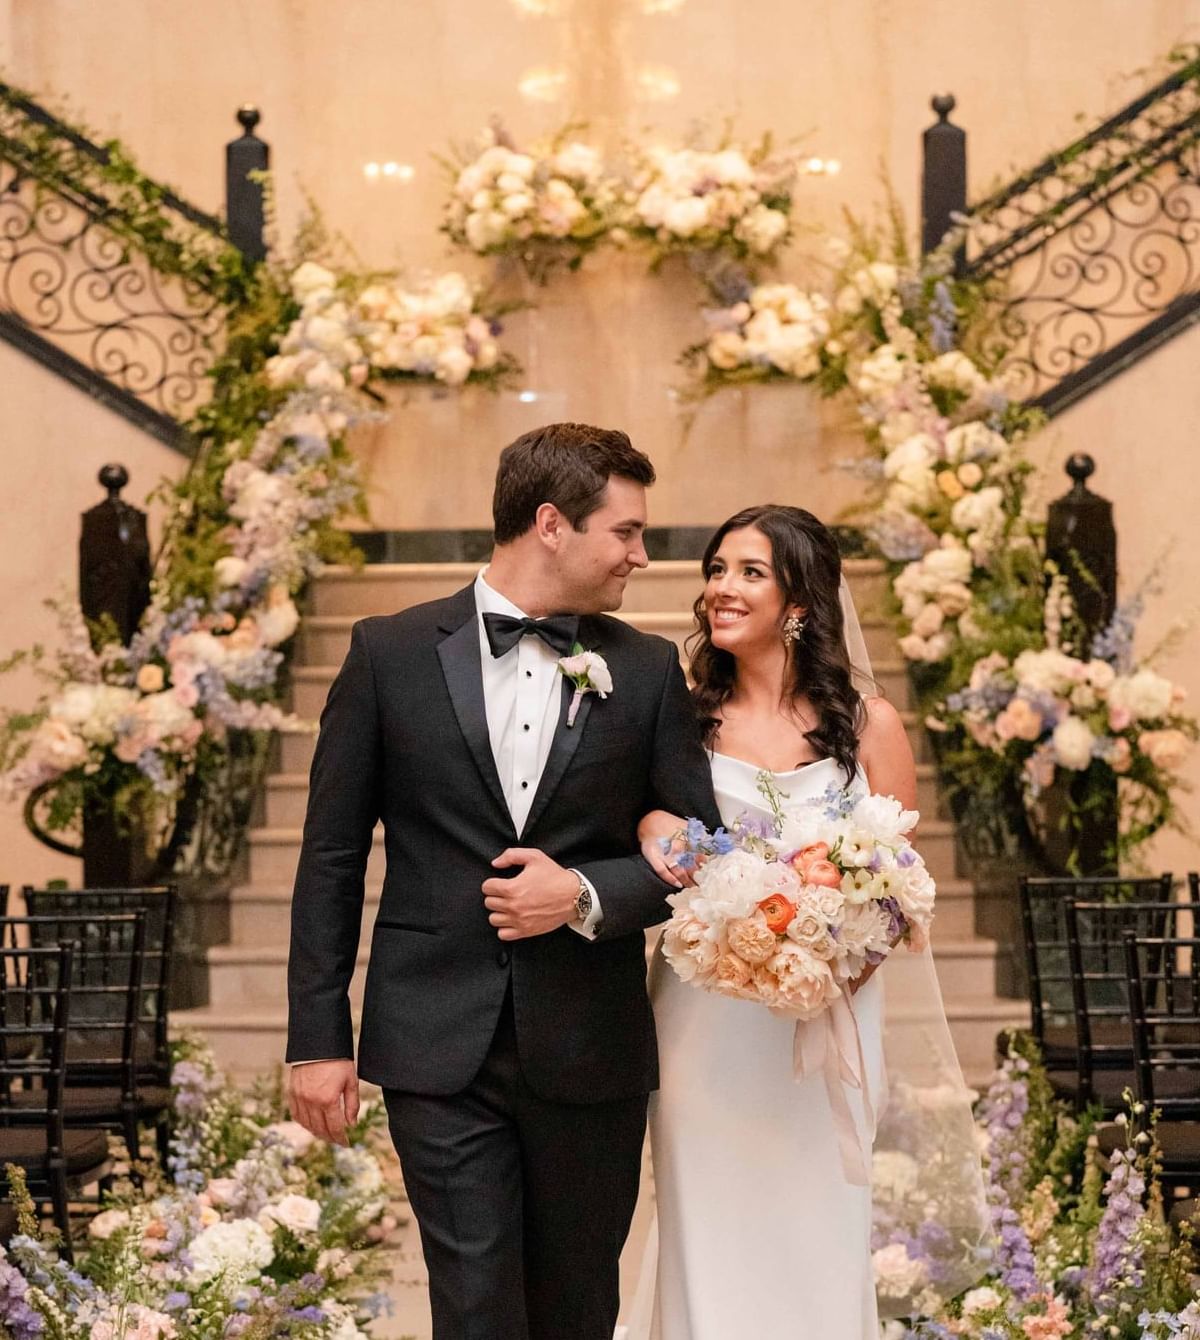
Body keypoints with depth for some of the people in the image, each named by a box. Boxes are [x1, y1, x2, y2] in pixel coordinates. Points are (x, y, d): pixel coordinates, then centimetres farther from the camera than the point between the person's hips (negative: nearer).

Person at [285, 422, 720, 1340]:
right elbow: (332, 858, 2)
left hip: (592, 1055, 2)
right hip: (442, 1051, -2)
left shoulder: (646, 670, 5)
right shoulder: (392, 654, 0)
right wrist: (318, 1038, -1)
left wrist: (585, 894, -12)